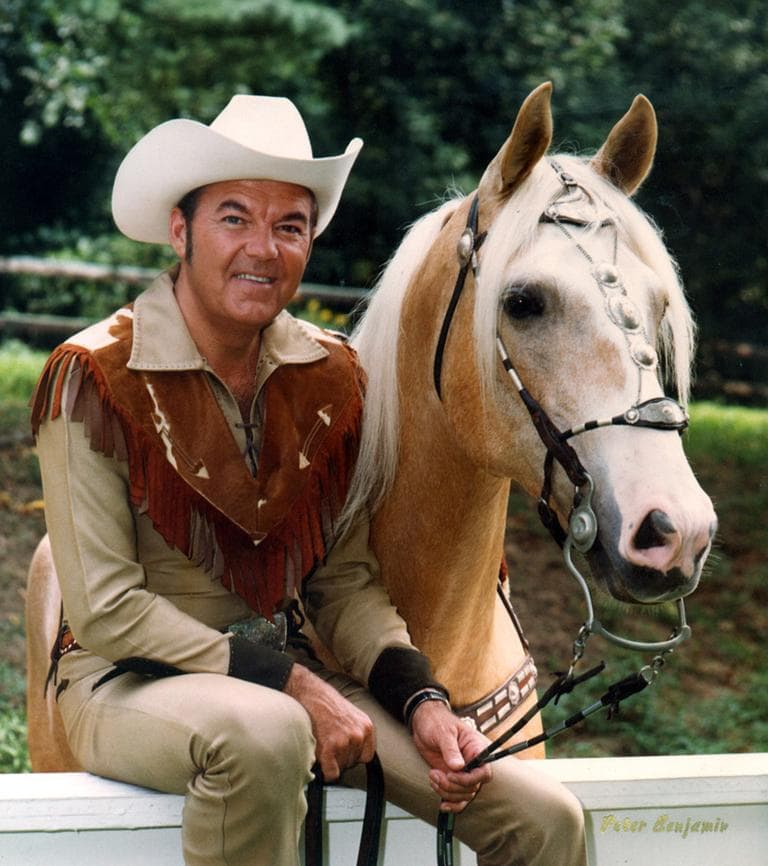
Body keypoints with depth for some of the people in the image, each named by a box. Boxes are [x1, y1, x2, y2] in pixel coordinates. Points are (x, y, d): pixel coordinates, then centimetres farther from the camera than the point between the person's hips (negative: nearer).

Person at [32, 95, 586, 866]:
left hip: (290, 677, 4)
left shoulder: (331, 377, 5)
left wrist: (421, 699, -8)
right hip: (128, 684, -4)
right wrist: (290, 684, -20)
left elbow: (346, 583, 11)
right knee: (262, 732, -40)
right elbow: (107, 613, -15)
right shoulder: (95, 377, -11)